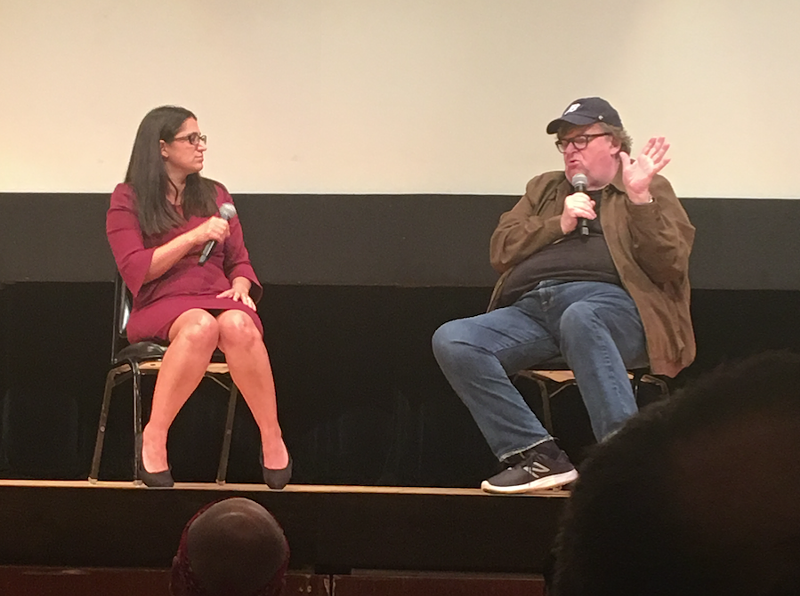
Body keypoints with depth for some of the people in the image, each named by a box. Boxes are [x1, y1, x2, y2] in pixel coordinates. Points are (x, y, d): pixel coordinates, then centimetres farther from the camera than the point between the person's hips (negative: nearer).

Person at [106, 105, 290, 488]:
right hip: (161, 306, -3)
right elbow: (135, 271, -4)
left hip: (219, 299, 3)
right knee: (200, 326, -41)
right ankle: (154, 439, -31)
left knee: (238, 325, -37)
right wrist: (195, 236, -10)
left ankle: (272, 439, -30)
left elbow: (239, 261, 21)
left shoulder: (214, 195, 21)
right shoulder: (128, 199, 7)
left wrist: (240, 286, -3)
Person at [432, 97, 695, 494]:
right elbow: (501, 251, 19)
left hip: (608, 302, -5)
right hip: (530, 309, 5)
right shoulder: (545, 189, 33)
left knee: (579, 318, -42)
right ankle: (539, 456, -27)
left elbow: (670, 267, 2)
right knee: (451, 341, -23)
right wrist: (559, 224, 5)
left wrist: (639, 198, -8)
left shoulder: (651, 190, 19)